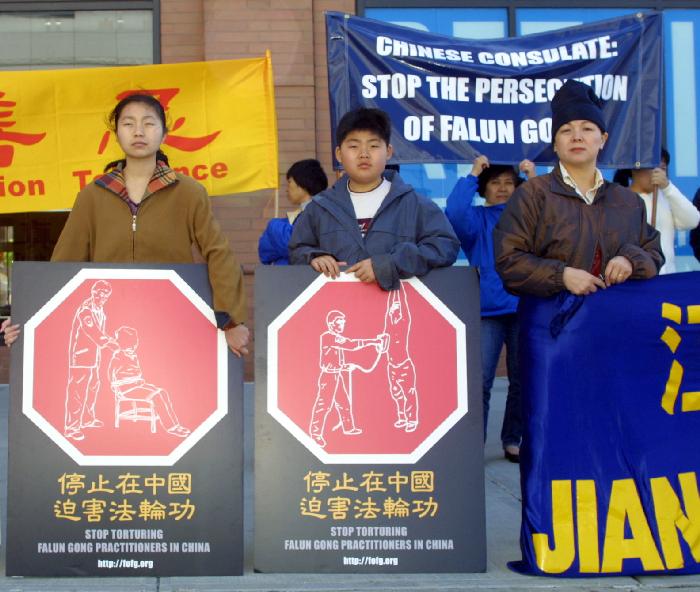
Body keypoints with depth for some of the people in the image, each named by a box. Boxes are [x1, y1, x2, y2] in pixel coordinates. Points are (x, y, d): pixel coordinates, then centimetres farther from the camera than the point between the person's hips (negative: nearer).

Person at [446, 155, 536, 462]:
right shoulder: (476, 218, 6)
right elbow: (453, 213, -16)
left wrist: (534, 180, -10)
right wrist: (471, 174, -9)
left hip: (524, 308, 2)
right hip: (487, 309, -2)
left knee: (522, 380, 9)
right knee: (479, 381, -6)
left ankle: (513, 440, 22)